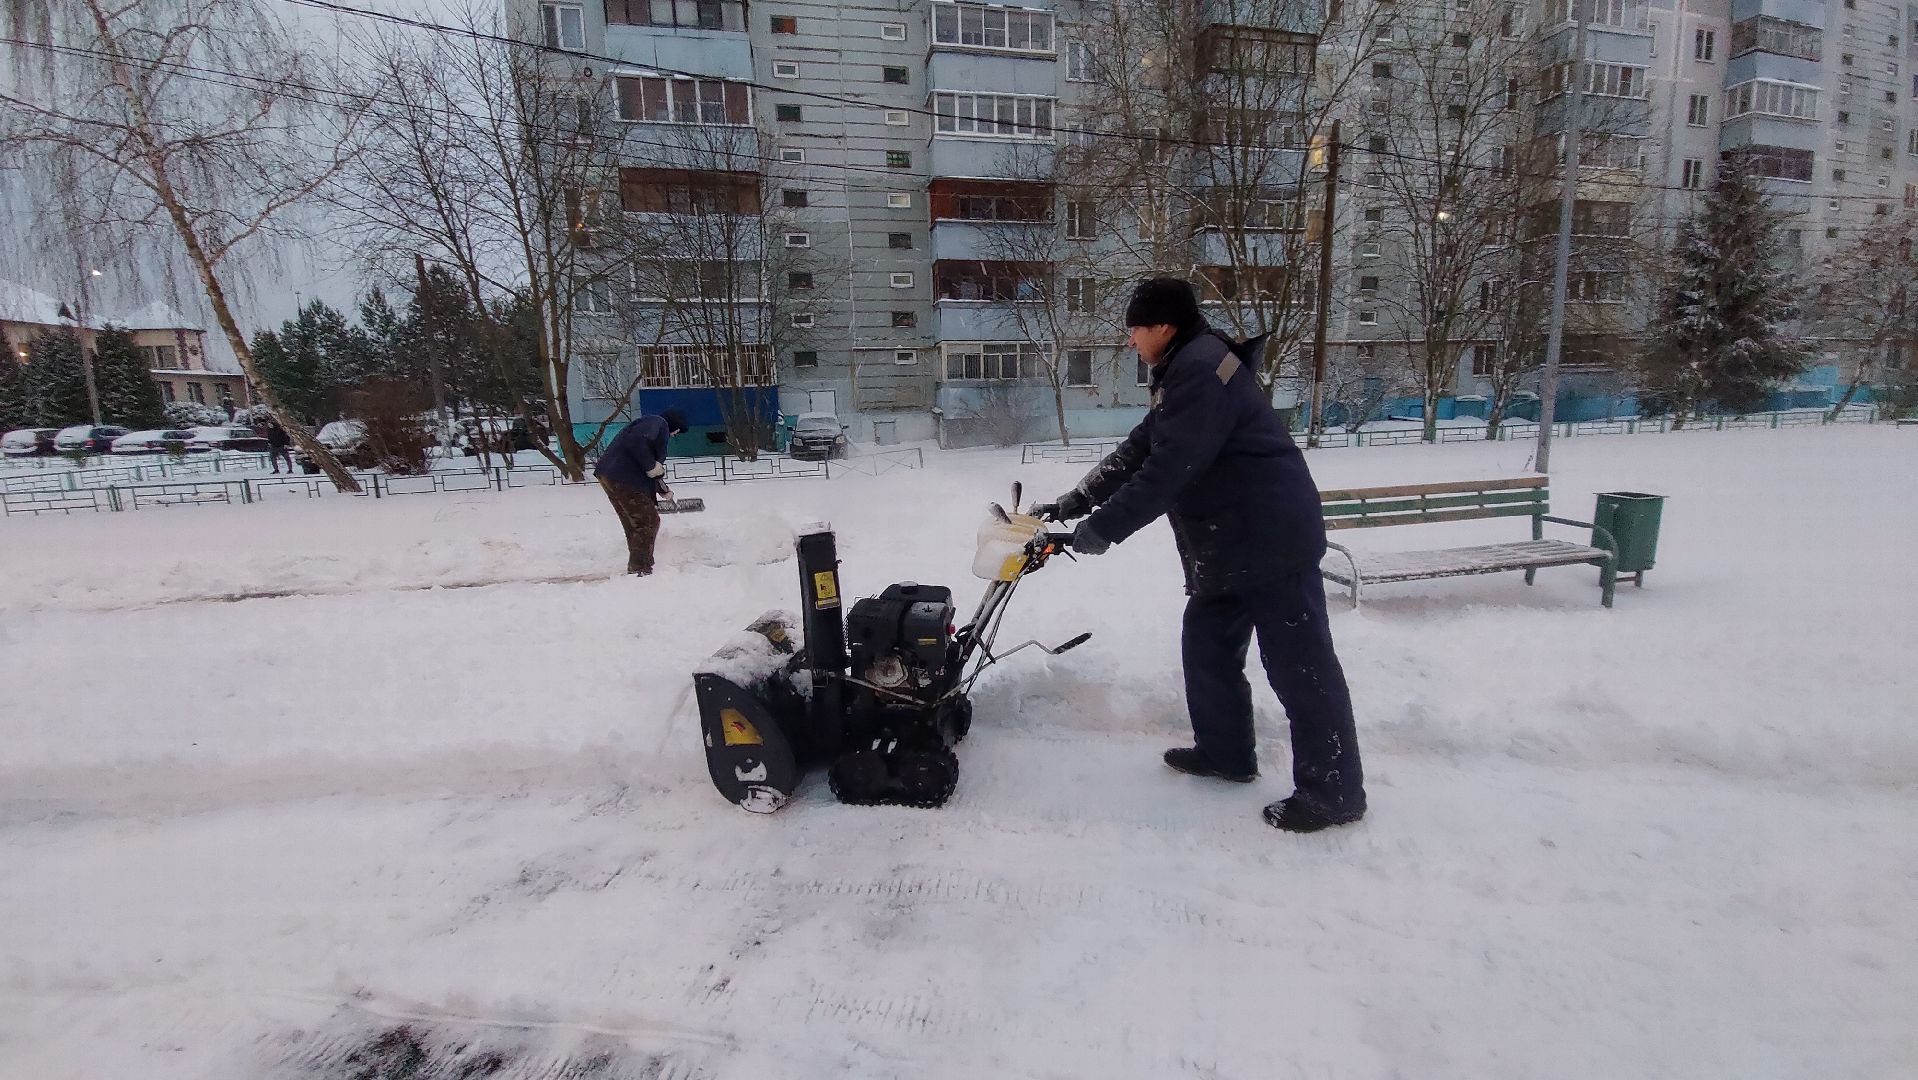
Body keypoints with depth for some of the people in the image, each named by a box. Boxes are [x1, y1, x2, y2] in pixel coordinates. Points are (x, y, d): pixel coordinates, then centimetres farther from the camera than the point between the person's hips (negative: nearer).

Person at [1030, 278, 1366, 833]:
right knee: (1207, 647, 16)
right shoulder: (1185, 371, 17)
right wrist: (1075, 502, 11)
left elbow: (1169, 468, -25)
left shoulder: (1201, 369, -18)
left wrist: (1104, 526, -21)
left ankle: (1334, 791, 11)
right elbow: (1138, 450, 17)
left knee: (1299, 664, -2)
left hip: (1272, 539, -11)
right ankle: (1224, 751, 32)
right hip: (1228, 547, 11)